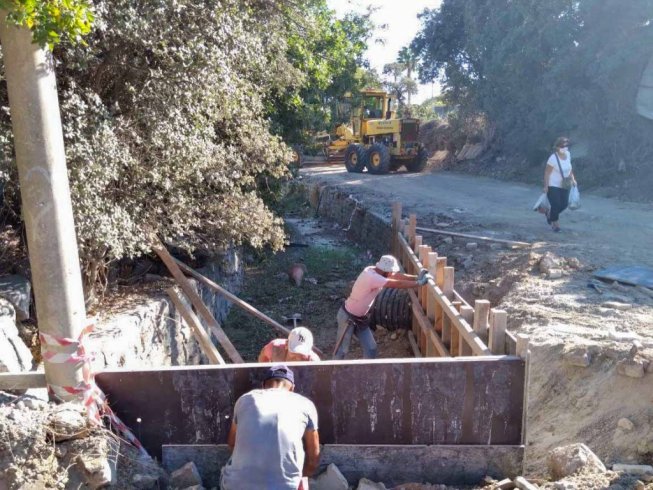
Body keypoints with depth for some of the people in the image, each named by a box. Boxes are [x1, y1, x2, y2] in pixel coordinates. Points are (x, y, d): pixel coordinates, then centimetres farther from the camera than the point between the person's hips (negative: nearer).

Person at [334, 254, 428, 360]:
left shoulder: (373, 270, -6)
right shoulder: (372, 277, -32)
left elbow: (396, 276, -1)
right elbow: (397, 284, -31)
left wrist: (416, 277, -9)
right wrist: (419, 283, -23)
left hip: (360, 318, 9)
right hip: (348, 317, -9)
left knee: (371, 348, 8)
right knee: (342, 350, 2)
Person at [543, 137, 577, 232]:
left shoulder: (568, 154, 0)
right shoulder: (553, 158, -21)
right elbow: (547, 173, -16)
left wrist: (572, 179, 9)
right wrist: (546, 186, -16)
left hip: (564, 185, 7)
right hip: (553, 185, -7)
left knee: (564, 204, 7)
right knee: (556, 205, -4)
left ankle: (550, 214, 35)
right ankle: (554, 223, 18)